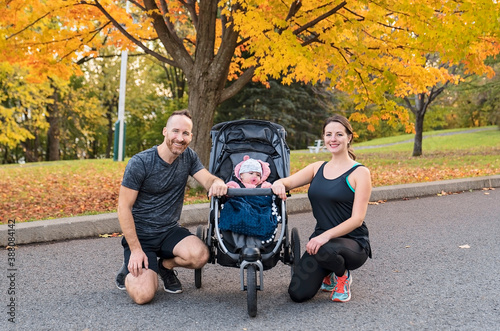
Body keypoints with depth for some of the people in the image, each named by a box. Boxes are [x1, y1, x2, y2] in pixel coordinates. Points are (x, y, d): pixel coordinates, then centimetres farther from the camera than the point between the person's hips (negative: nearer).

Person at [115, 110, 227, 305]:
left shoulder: (188, 157, 1)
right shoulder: (140, 163, -15)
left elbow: (208, 180, -12)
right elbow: (124, 208, -13)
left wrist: (218, 183, -39)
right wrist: (136, 250, -17)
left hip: (170, 231, 4)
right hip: (141, 235, -4)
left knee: (200, 255, -27)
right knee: (143, 295, -22)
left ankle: (166, 266, 8)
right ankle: (130, 270, 15)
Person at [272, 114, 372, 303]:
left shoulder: (359, 173, -7)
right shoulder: (317, 168, 10)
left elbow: (357, 219, -14)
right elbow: (288, 182, 3)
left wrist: (327, 235, -28)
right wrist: (279, 184, -23)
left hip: (353, 243, -4)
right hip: (321, 239, 4)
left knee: (324, 250, -39)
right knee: (298, 294, -13)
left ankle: (343, 276, -2)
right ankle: (329, 276, 21)